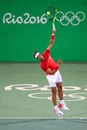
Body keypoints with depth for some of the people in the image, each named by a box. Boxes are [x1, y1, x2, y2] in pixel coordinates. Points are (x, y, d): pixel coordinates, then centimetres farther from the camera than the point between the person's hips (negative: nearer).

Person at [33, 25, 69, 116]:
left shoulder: (46, 54, -16)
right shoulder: (42, 65, -29)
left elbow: (51, 43, -12)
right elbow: (52, 72, -32)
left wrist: (53, 34, -22)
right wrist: (58, 65, -38)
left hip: (57, 72, 6)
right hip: (51, 75, -6)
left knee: (60, 88, 16)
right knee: (54, 91, -6)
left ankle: (62, 104, 31)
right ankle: (55, 109, 3)